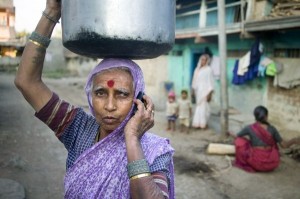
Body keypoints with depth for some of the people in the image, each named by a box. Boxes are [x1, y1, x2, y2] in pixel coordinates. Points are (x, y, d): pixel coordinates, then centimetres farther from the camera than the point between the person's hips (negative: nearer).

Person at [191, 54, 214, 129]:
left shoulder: (209, 70, -7)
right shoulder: (197, 69, 11)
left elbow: (210, 82, -10)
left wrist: (210, 93, -14)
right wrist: (193, 90, 11)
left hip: (205, 90, -6)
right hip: (198, 90, 6)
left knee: (203, 106, -4)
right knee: (198, 106, 8)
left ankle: (204, 124, 4)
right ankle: (198, 123, 13)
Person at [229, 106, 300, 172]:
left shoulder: (249, 128, -5)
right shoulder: (272, 129, -1)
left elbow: (236, 136, 12)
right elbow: (284, 145, 1)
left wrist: (231, 134, 34)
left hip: (257, 163, -3)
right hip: (273, 164, 3)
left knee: (239, 141, 11)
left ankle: (247, 165, 13)